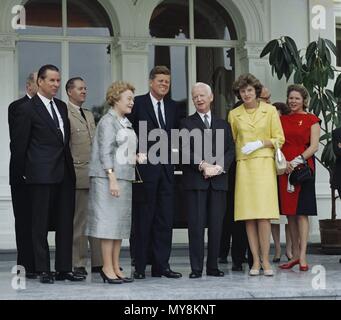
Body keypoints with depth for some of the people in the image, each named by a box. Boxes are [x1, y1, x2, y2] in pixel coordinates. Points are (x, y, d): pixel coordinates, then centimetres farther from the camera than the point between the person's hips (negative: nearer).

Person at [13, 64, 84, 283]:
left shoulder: (62, 107, 15)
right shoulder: (28, 109, -5)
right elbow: (21, 143, -3)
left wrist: (69, 166, 14)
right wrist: (25, 172, 1)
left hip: (64, 173, 6)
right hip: (42, 175, -6)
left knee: (66, 223, 7)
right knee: (41, 224, 1)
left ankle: (64, 269, 13)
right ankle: (44, 270, 7)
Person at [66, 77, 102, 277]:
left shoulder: (89, 115, 21)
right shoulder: (65, 114, -6)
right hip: (78, 175, -8)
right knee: (79, 221, -2)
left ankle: (99, 261, 12)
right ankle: (78, 263, 5)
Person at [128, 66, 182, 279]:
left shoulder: (172, 107, 14)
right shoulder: (138, 103, -3)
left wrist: (171, 149, 5)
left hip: (166, 167, 5)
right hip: (145, 167, -5)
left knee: (166, 218, 6)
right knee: (143, 218, 0)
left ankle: (162, 265, 12)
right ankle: (140, 266, 6)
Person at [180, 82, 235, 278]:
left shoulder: (223, 125, 18)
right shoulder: (187, 123, 8)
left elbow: (231, 150, 8)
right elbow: (186, 150, -3)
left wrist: (219, 167, -9)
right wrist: (203, 166, -15)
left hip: (218, 180, 3)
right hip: (195, 180, -3)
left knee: (216, 225, 3)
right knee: (196, 225, -5)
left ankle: (213, 266, 9)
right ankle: (196, 268, -2)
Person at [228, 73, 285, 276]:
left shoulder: (270, 111, 5)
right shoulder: (234, 114, 11)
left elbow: (279, 139, 4)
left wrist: (260, 143, -9)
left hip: (264, 164, -2)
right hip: (243, 166, 2)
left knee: (263, 214, -10)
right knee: (248, 216, -1)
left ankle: (265, 260, -5)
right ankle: (255, 261, 4)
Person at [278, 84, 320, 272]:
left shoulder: (311, 120, 2)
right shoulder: (282, 120, 14)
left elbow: (314, 146, -5)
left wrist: (297, 161, -16)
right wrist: (283, 162, -8)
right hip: (284, 169, 4)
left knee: (301, 212, -8)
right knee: (289, 213, 6)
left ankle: (303, 256, -9)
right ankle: (295, 254, 12)